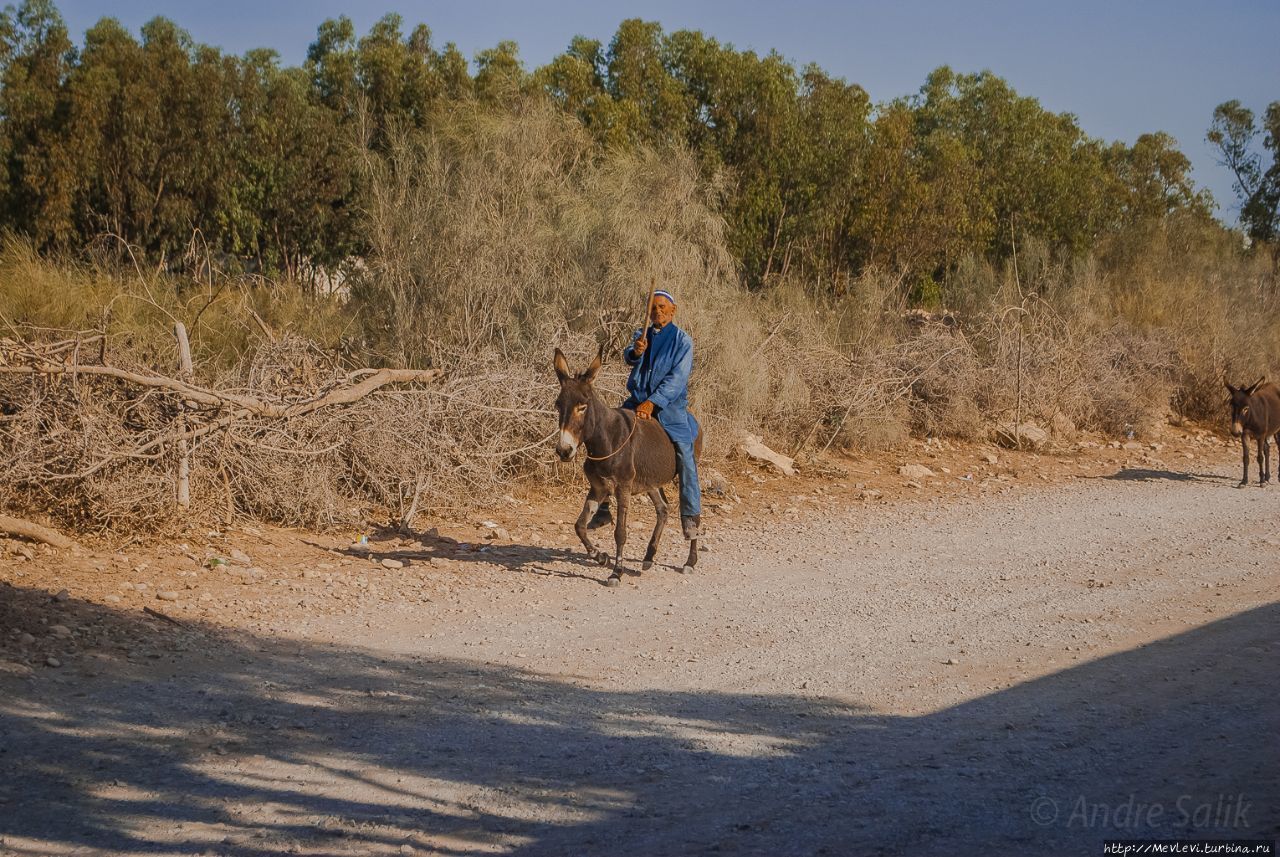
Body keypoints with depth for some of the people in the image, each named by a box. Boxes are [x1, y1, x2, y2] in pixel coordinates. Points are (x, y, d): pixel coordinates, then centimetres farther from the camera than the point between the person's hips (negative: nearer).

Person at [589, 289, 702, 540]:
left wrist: (652, 402, -20)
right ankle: (602, 508, 5)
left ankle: (690, 516, -10)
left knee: (685, 456, -16)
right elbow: (629, 358, -6)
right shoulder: (642, 336, 12)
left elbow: (677, 378, -10)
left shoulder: (682, 340, -1)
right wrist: (635, 352, -31)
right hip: (637, 403, 4)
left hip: (669, 407, -4)